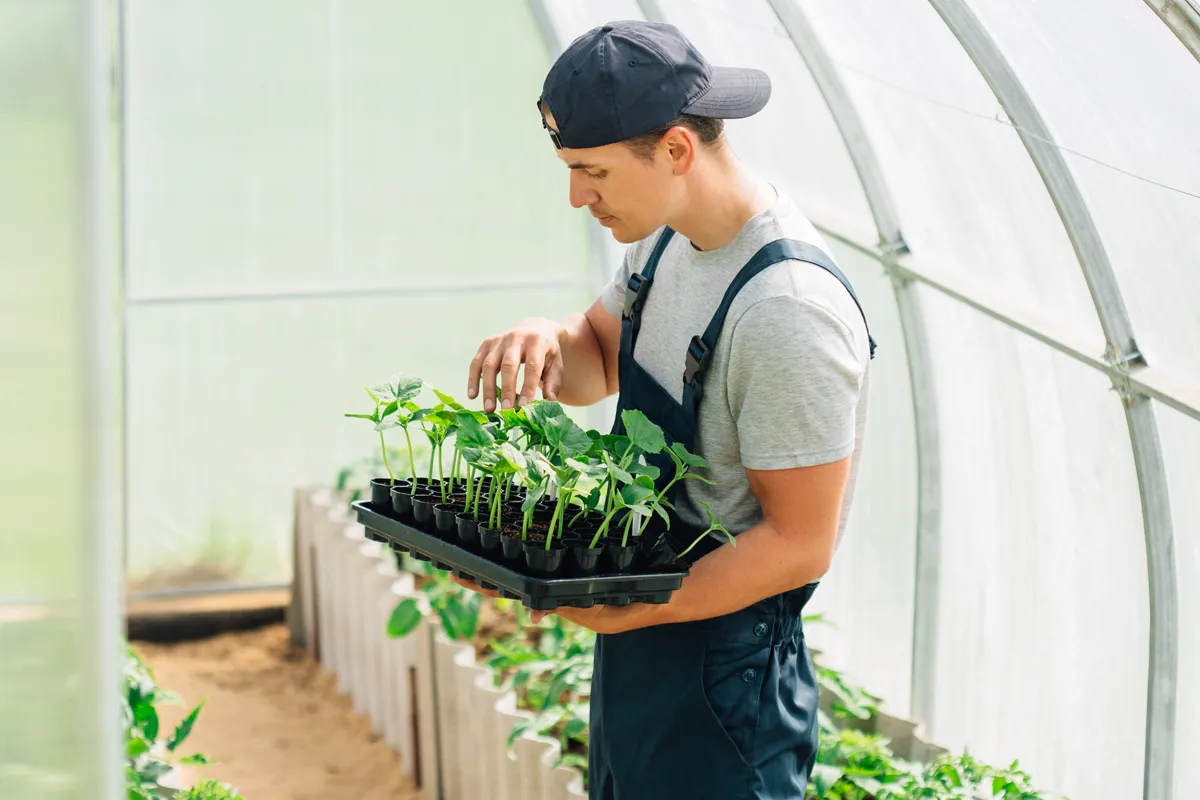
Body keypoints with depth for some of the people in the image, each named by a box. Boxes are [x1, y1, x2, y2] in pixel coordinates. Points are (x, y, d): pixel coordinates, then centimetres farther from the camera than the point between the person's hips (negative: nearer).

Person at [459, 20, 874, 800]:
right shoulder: (668, 238, 3)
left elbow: (800, 544, -24)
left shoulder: (789, 312, -26)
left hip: (719, 670, -9)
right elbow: (597, 364, 19)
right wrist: (545, 340, -5)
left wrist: (622, 611, -28)